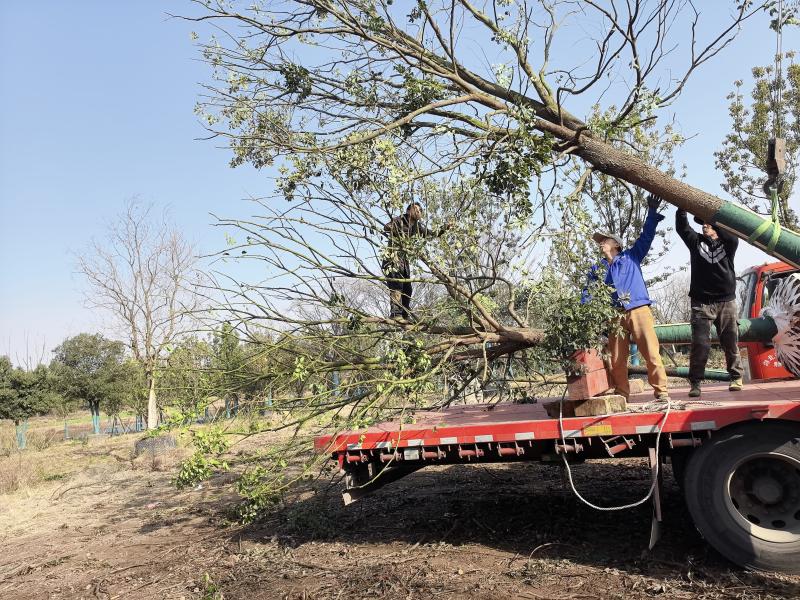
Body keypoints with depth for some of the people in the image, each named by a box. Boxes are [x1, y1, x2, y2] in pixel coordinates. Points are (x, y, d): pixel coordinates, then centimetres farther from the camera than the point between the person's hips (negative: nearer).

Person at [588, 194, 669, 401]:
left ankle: (661, 391, -2)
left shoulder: (631, 256, 15)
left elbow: (646, 236, 7)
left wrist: (652, 212, -3)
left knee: (651, 353, -8)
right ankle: (621, 394, 7)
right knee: (617, 359, -1)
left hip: (639, 310, -2)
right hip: (615, 316, 2)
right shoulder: (596, 269, 20)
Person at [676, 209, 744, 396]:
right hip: (701, 303, 0)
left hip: (726, 302, 0)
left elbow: (732, 237, -15)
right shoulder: (696, 241, 11)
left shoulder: (727, 243, 9)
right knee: (700, 344, -7)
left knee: (731, 343, 6)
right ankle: (695, 382, -4)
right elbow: (681, 227, -5)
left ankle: (736, 377, 20)